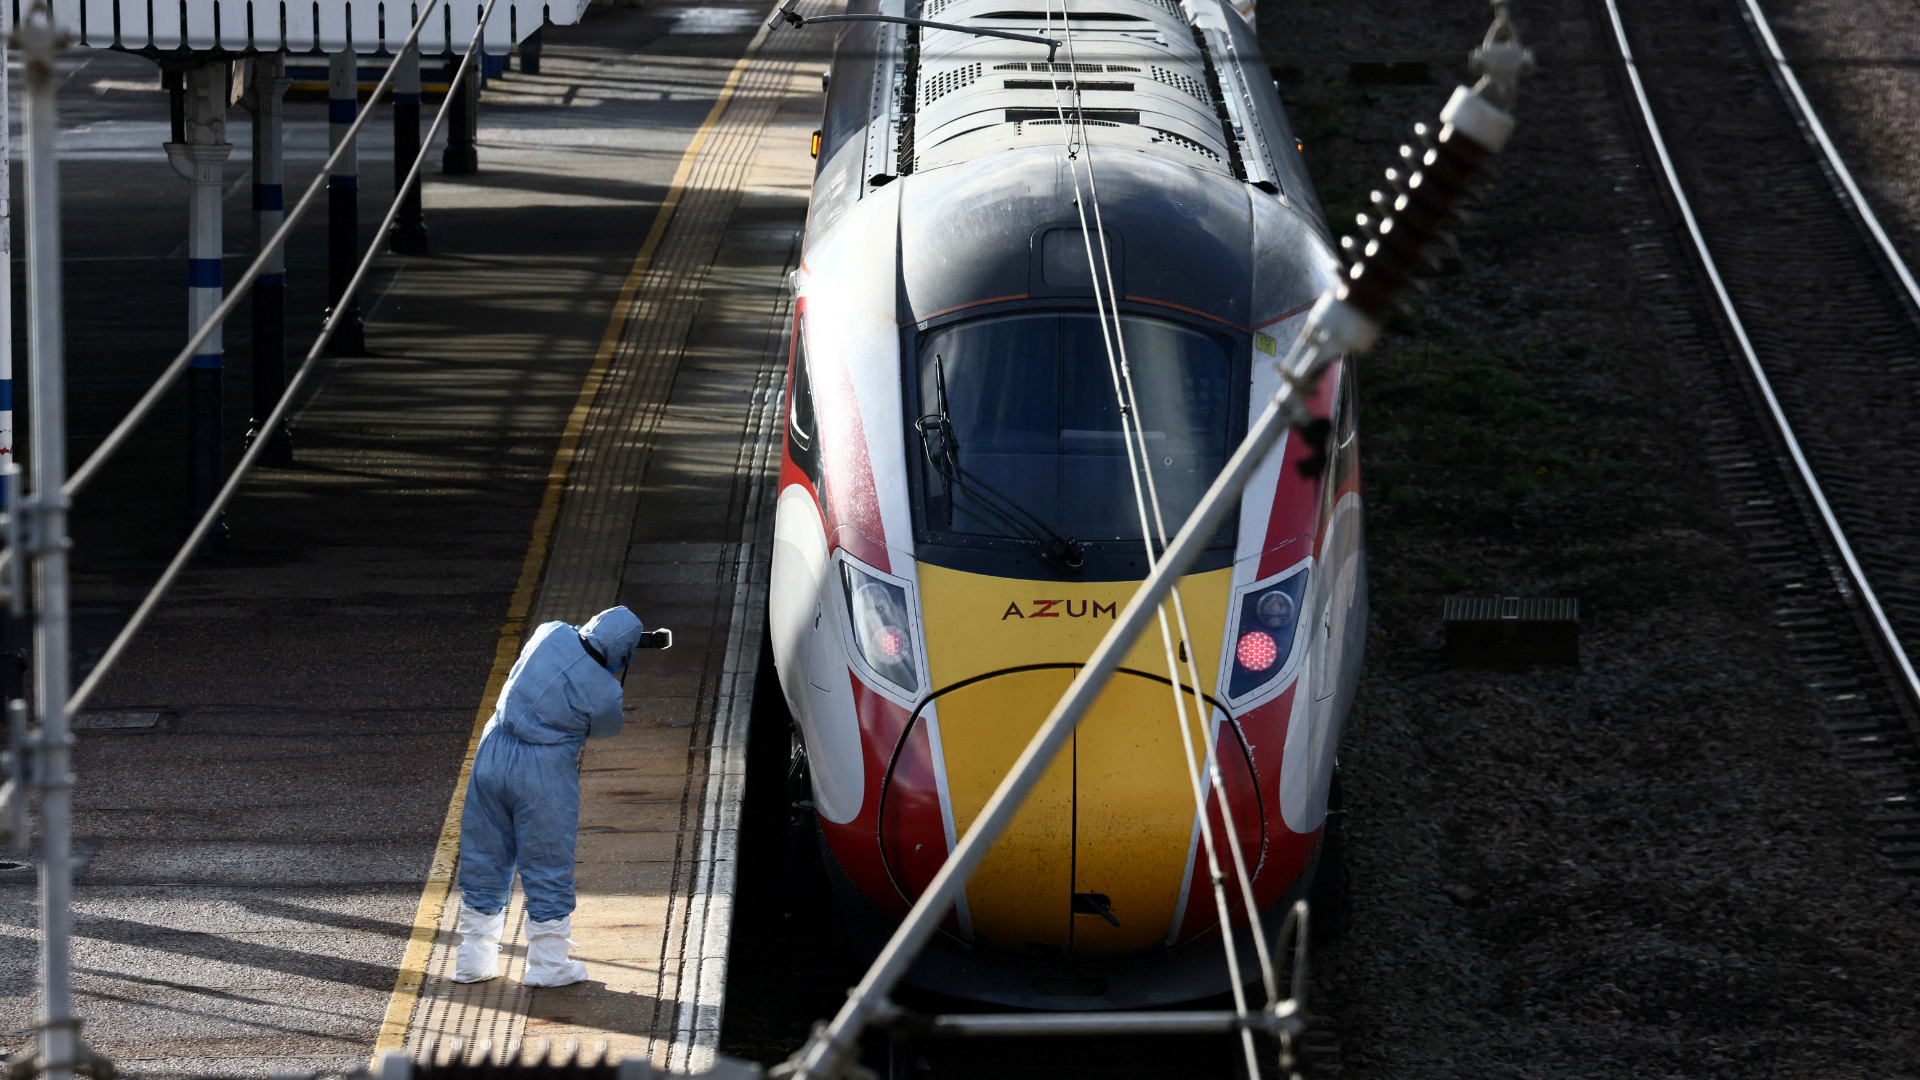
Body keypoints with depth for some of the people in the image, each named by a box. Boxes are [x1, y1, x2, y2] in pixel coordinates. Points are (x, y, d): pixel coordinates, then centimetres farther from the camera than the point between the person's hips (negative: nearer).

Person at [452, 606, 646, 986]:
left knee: (484, 858, 15)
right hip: (544, 771, -5)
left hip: (494, 751, 5)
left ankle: (473, 961, 23)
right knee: (548, 866, 10)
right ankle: (548, 964, 17)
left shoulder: (551, 635, -7)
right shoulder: (605, 693, -17)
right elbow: (603, 728, 5)